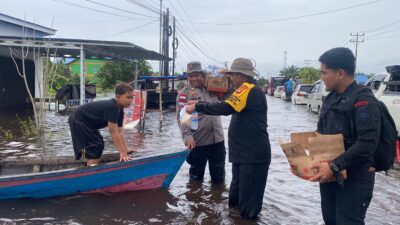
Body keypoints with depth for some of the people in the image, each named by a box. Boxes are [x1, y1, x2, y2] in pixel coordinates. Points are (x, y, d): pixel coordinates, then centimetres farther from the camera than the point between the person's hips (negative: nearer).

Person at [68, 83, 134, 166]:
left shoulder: (120, 110, -3)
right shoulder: (111, 107, -31)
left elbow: (119, 132, -3)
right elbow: (113, 132, -32)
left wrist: (126, 152, -7)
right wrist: (123, 153, -31)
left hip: (87, 121, 10)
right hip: (78, 120, -10)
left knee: (99, 145, 16)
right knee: (94, 147, -14)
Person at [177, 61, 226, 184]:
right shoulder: (184, 93, -4)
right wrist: (187, 136, -24)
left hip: (217, 139, 4)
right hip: (197, 141, -3)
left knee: (219, 178, 14)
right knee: (196, 176, 12)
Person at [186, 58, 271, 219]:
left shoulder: (250, 89, -15)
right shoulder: (248, 90, 19)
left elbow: (225, 108, -26)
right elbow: (229, 106, 20)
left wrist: (197, 107, -16)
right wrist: (199, 104, 12)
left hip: (253, 154, -10)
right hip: (244, 152, 10)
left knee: (249, 199, 0)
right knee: (237, 193, 21)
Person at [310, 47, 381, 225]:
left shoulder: (363, 100, -16)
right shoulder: (330, 99, 11)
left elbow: (367, 143, -25)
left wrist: (334, 166, -27)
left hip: (354, 178, -8)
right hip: (329, 174, 8)